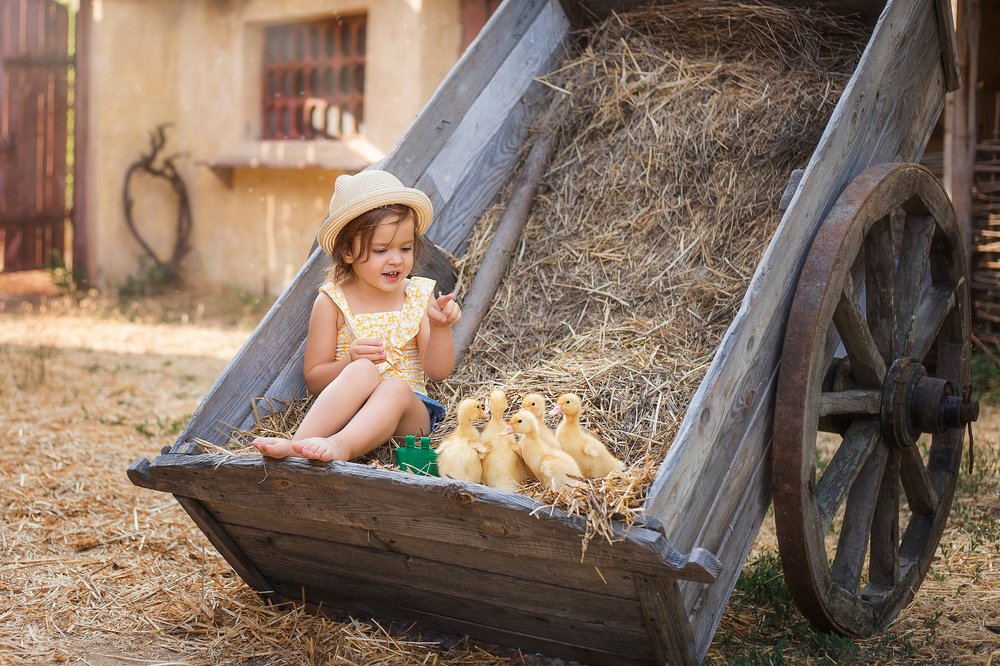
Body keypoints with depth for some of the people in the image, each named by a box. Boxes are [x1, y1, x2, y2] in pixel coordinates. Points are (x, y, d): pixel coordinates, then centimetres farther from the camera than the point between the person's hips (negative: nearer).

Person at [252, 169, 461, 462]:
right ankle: (301, 443, -48)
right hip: (346, 412, -1)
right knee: (362, 372, -34)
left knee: (396, 389, -34)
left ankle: (339, 446, -59)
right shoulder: (331, 302, 4)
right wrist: (349, 361, -18)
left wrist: (440, 327, -14)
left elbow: (438, 372, 4)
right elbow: (313, 380, 3)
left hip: (408, 412, 1)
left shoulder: (420, 296, 11)